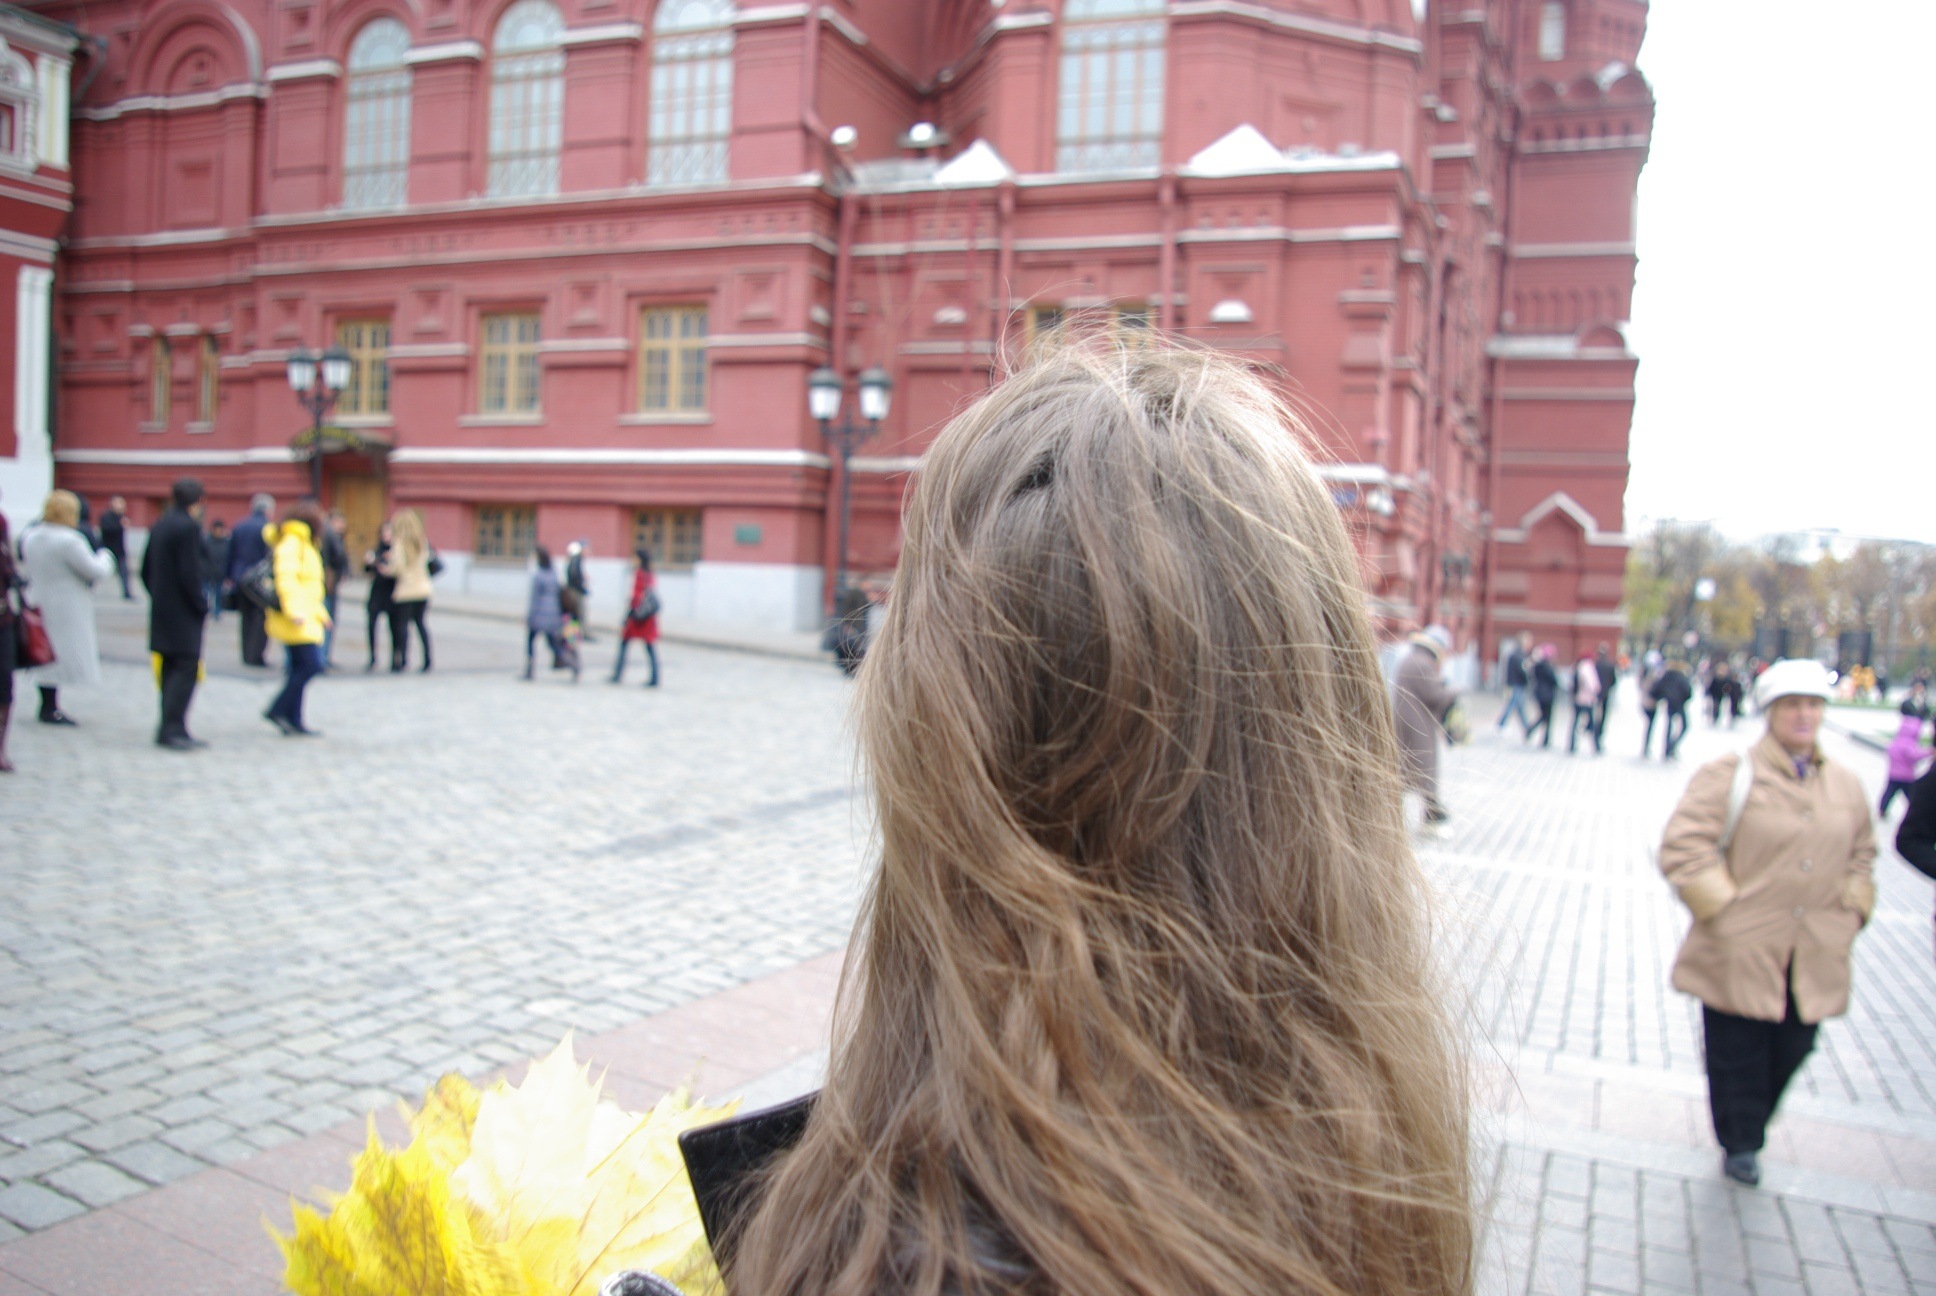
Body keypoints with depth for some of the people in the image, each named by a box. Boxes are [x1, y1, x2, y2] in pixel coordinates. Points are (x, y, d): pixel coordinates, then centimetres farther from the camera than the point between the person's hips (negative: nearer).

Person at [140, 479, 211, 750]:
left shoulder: (160, 526, 12)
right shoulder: (189, 527, -14)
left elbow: (146, 570, 16)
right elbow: (190, 573, -20)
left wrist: (159, 597, 20)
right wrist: (202, 605, -10)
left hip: (162, 611, 9)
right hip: (183, 615, -9)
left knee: (171, 669, 12)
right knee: (185, 669, -7)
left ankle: (172, 729, 16)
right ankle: (172, 729, -10)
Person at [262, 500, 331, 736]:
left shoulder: (304, 544, 21)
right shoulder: (291, 543, -10)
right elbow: (286, 577, -21)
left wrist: (320, 612, 26)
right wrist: (294, 610, -29)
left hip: (305, 618, 10)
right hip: (297, 620, -10)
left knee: (298, 668, 9)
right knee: (311, 665, -13)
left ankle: (293, 720, 10)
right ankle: (278, 710, -7)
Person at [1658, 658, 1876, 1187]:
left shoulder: (1847, 784, 9)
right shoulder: (1730, 775, -8)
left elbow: (1862, 852, 23)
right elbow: (1683, 844, -12)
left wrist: (1851, 910, 11)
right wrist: (1723, 906, -13)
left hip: (1815, 959, 5)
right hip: (1740, 951, -4)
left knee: (1791, 1050, 11)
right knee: (1738, 1054, 5)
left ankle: (1749, 1128, 36)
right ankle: (1740, 1144, 25)